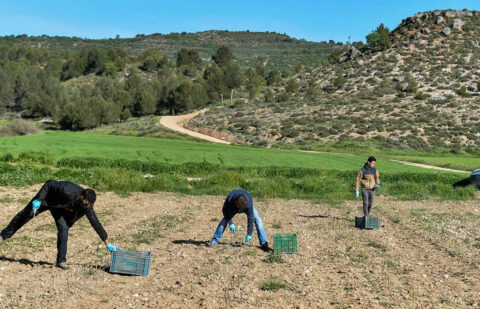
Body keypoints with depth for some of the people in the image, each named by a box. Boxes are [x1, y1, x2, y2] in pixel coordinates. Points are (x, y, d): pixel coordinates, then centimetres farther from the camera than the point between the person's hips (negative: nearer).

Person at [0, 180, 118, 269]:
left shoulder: (87, 206, -26)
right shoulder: (68, 191, -43)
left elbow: (95, 223, -20)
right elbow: (49, 184, -28)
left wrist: (107, 243, -19)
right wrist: (38, 199, -30)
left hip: (59, 208, 3)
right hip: (46, 200, -3)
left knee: (64, 229, -13)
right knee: (25, 215, 11)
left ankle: (61, 261, -3)